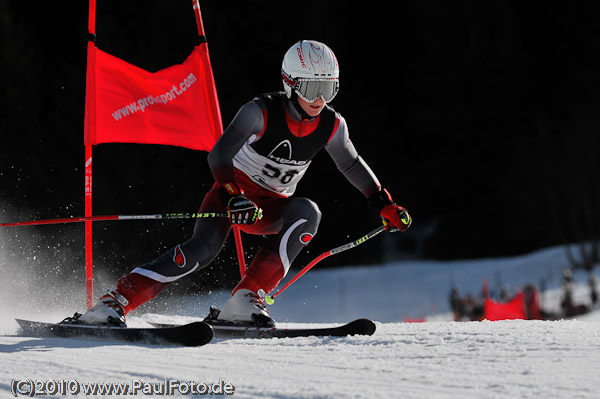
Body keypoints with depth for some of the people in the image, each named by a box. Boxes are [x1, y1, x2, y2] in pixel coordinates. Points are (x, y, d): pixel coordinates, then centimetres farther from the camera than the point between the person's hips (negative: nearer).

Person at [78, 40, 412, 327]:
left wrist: (385, 204, 11)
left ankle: (246, 299, -30)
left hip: (271, 208, 5)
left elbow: (352, 164, 12)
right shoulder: (262, 111, -22)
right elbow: (218, 154, -31)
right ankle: (115, 301, -31)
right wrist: (233, 196, -47)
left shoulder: (331, 126, -8)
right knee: (204, 248, -32)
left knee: (307, 213, -29)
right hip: (233, 191, -5)